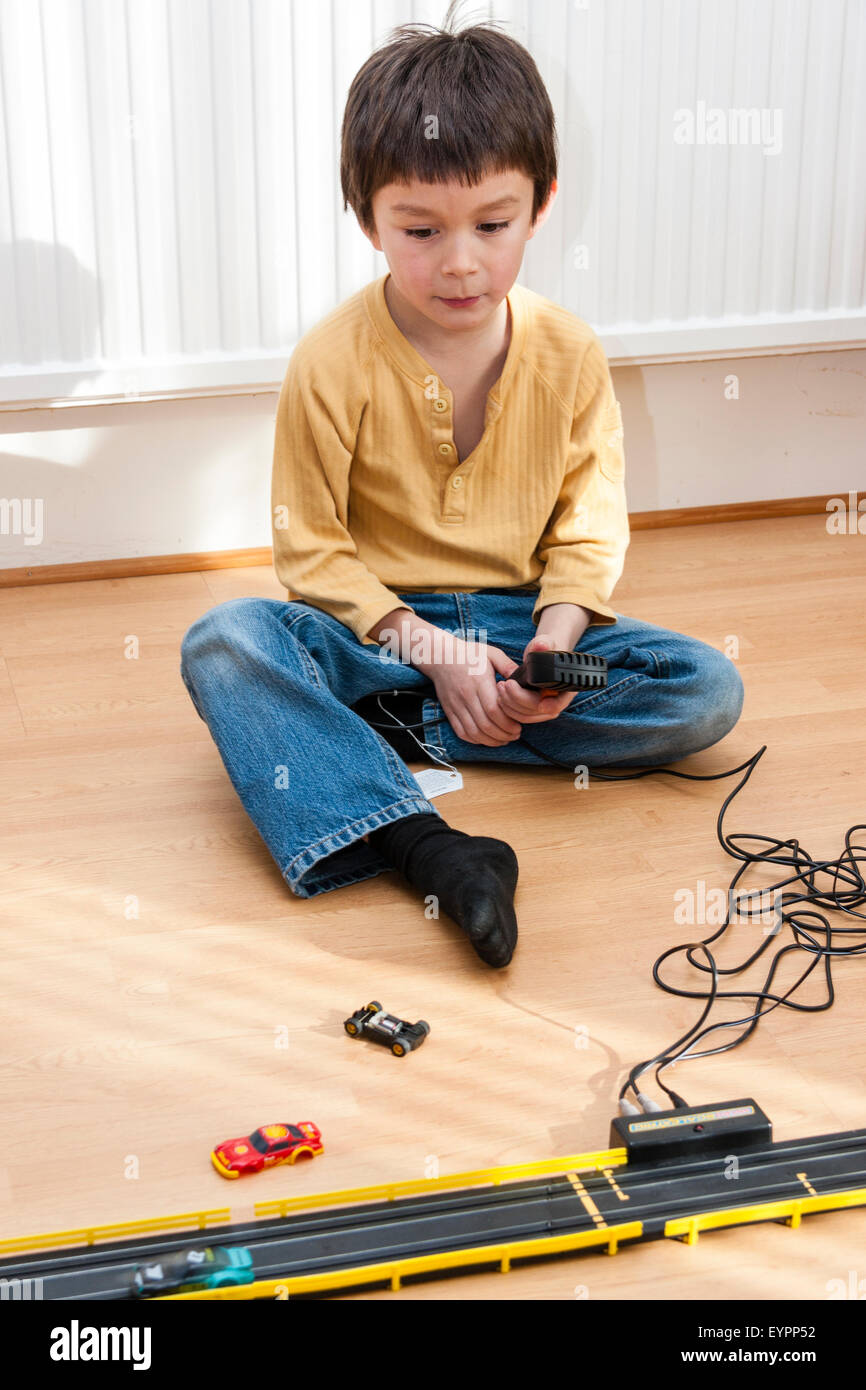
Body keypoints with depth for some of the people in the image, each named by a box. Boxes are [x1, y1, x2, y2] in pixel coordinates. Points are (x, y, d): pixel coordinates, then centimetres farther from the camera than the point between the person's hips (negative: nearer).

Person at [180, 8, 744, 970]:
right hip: (374, 628, -2)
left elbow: (589, 523, 2)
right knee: (222, 644, -31)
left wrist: (555, 641, -18)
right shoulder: (332, 363, -12)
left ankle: (386, 731, -23)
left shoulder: (569, 355, -5)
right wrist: (430, 650, -19)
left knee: (706, 689, -19)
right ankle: (423, 844, -43)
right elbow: (312, 548, -8)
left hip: (518, 624, 3)